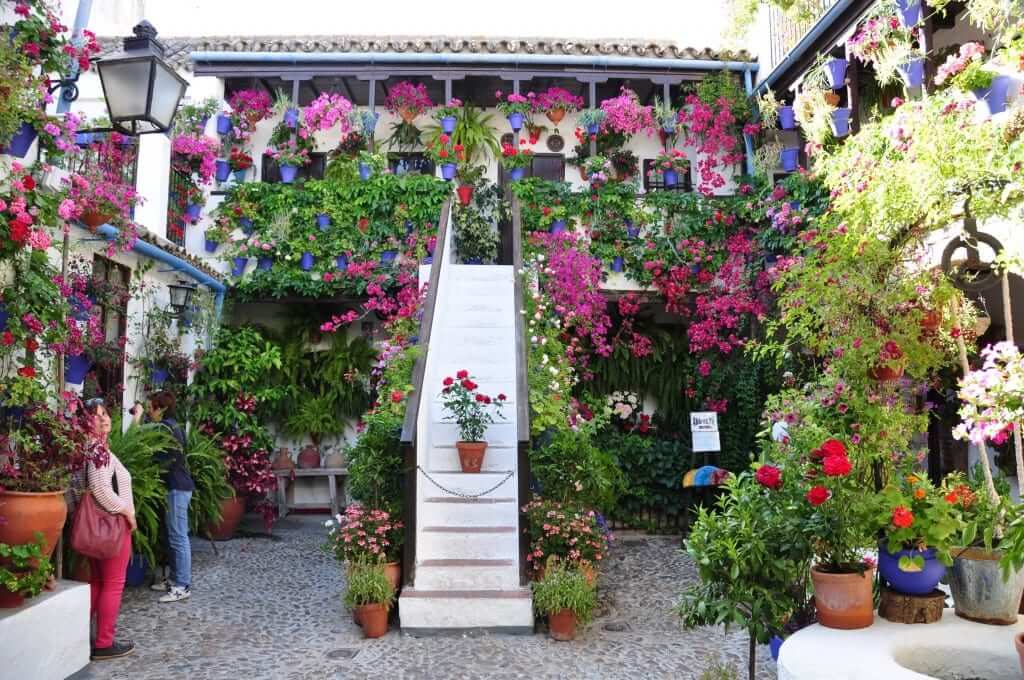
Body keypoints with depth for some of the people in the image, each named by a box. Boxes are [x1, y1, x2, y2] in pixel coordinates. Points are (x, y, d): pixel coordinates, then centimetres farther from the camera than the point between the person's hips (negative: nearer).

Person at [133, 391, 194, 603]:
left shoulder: (164, 427, -16)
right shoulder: (171, 425, 15)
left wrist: (137, 415, -3)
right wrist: (140, 415, 15)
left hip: (177, 488, -11)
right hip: (178, 485, 11)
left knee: (178, 537, -6)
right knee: (174, 536, 16)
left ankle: (183, 586, -2)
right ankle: (175, 579, 24)